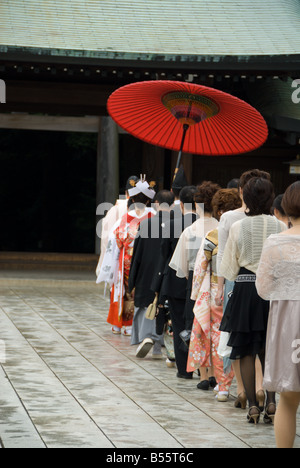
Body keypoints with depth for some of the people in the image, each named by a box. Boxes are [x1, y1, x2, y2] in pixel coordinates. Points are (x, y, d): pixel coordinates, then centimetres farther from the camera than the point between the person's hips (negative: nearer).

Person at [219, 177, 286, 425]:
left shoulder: (238, 227, -6)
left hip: (245, 292, -1)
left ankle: (253, 404, 6)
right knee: (269, 350, 14)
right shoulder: (280, 227, -5)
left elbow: (228, 269, 0)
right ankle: (271, 400, 1)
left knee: (246, 350, 8)